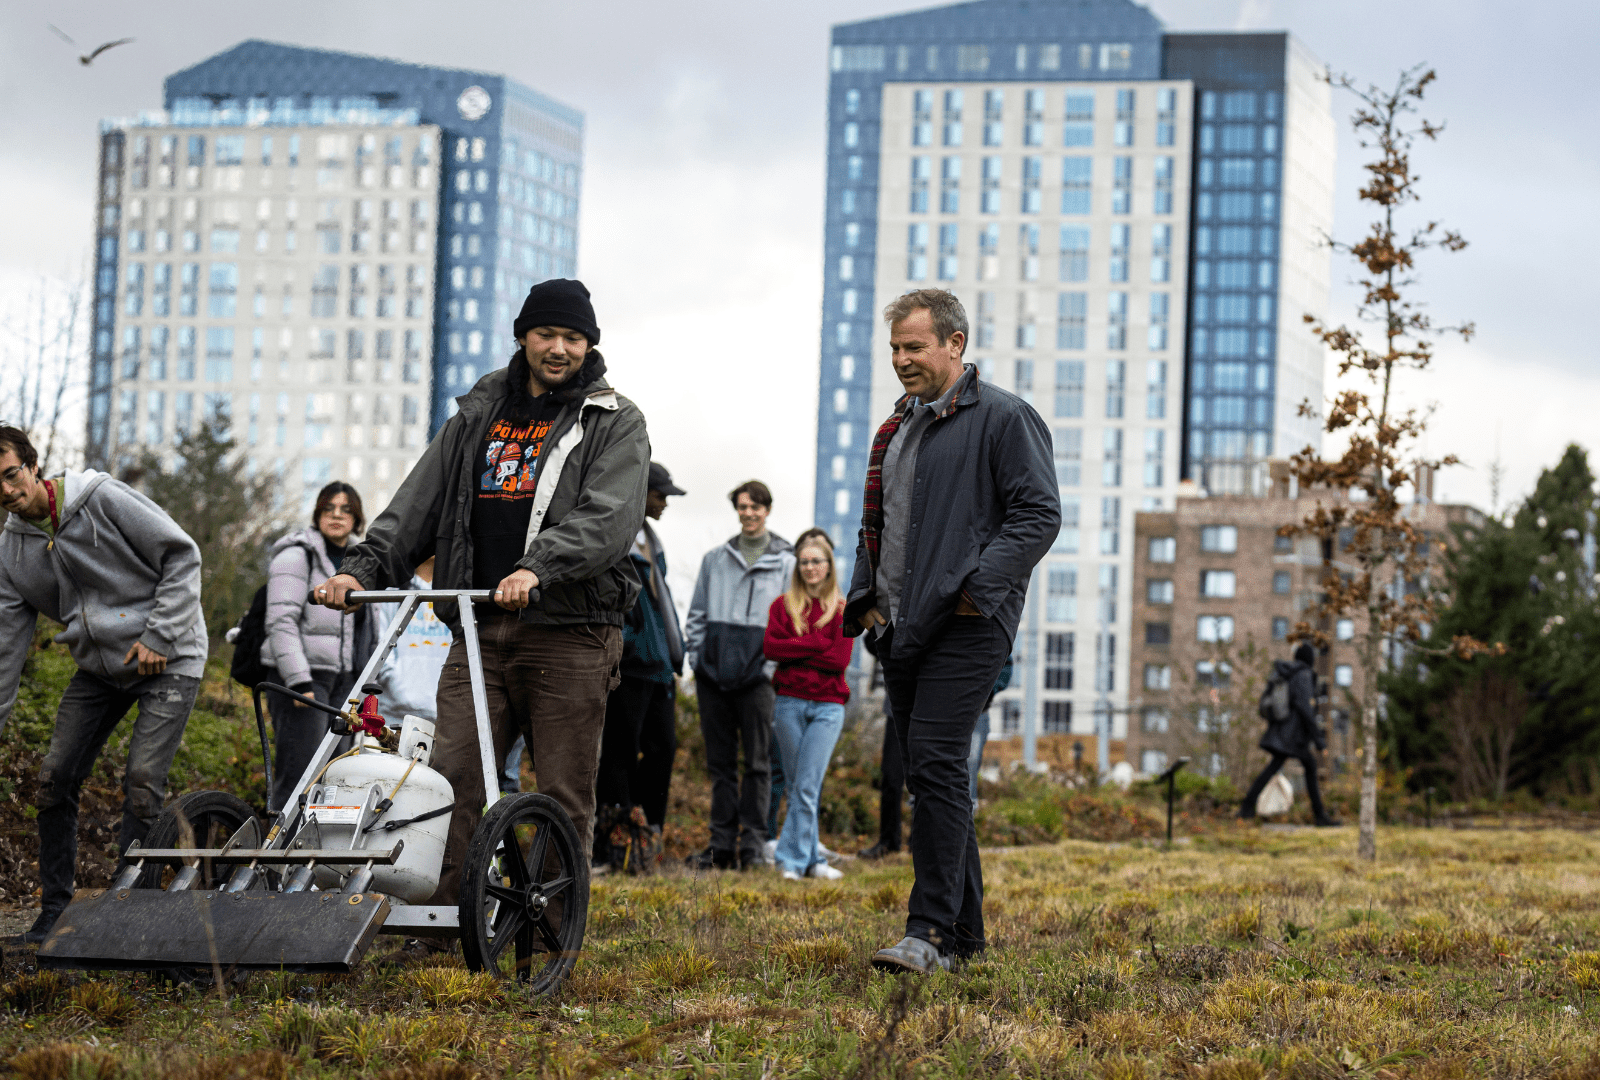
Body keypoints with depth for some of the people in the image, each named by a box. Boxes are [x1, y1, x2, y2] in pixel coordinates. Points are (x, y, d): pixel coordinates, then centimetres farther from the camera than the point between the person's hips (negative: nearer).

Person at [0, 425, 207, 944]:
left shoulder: (102, 498, -16)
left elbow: (182, 555, -12)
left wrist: (158, 635, -16)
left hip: (166, 656, -6)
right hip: (98, 667, 6)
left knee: (142, 784, -15)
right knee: (54, 779, -1)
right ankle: (53, 912, 11)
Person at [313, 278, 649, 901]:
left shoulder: (616, 423, 5)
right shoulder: (479, 415, 19)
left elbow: (609, 518, -12)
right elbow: (418, 503, 16)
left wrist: (538, 568, -28)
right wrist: (363, 568, 0)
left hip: (570, 630, -4)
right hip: (480, 628, 4)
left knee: (564, 797, -2)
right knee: (451, 775, -6)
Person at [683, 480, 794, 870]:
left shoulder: (785, 562, 7)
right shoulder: (715, 559, 15)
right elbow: (697, 614, 17)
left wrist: (776, 664, -4)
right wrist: (695, 657, 6)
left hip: (758, 675, -3)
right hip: (714, 674, 3)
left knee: (757, 761, -4)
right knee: (720, 762, 5)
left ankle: (753, 844, -1)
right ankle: (722, 844, 9)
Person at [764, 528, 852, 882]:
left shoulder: (842, 608, 5)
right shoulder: (783, 605, 10)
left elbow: (840, 659, -5)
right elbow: (770, 648, -5)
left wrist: (796, 651, -7)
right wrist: (817, 644, -11)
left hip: (827, 706, -2)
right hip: (789, 702, 2)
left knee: (807, 786, -10)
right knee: (800, 786, 4)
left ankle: (792, 859, -10)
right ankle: (813, 860, 9)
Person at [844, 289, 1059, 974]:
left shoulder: (1003, 418, -4)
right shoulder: (897, 427, 21)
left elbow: (1039, 514, -10)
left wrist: (978, 586, -18)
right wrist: (865, 598, 14)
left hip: (965, 627, -8)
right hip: (900, 629, 8)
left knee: (935, 764, -18)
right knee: (927, 773, 9)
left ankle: (932, 931, -18)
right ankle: (965, 932, 16)